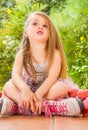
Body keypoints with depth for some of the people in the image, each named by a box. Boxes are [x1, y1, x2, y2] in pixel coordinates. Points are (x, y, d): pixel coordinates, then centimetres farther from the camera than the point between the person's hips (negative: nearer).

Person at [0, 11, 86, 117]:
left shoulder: (55, 54, -10)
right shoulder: (22, 54, -5)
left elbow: (52, 78, -22)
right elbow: (15, 74, -20)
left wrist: (38, 94, -38)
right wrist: (24, 89, -42)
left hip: (47, 90, -1)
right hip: (27, 89, 1)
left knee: (61, 88, -32)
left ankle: (15, 102, -31)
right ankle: (45, 106, -36)